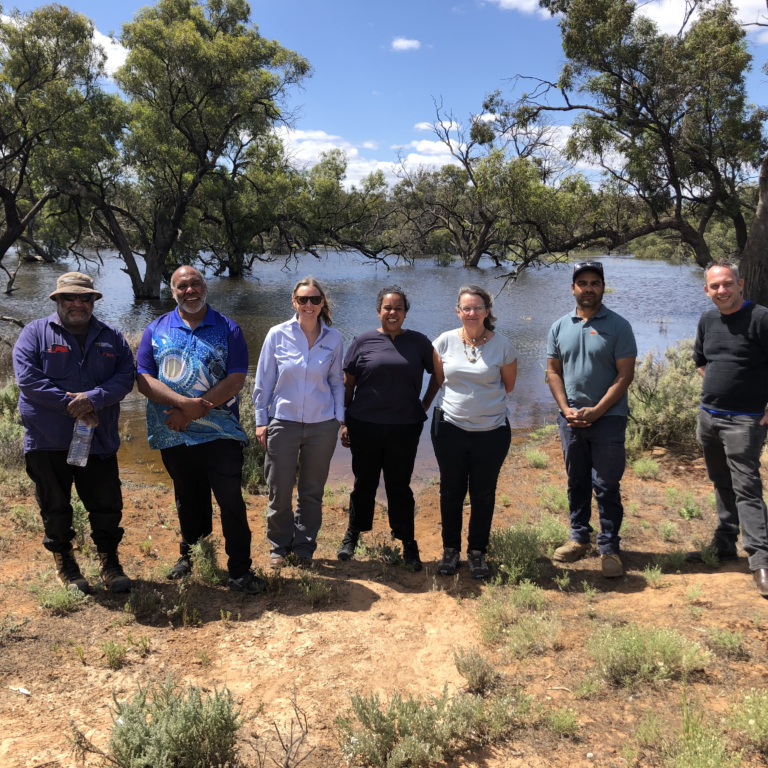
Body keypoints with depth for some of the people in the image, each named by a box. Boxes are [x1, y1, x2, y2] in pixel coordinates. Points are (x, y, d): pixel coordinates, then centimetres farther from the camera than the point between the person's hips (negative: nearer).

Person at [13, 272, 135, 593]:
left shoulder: (111, 337, 9)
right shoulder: (36, 332, 1)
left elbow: (126, 377, -3)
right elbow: (27, 377, -11)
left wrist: (93, 398, -19)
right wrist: (71, 404, -16)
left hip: (99, 440, 2)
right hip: (48, 440, -2)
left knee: (107, 506, 7)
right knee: (55, 509, 11)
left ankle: (108, 561, 24)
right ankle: (64, 563, 29)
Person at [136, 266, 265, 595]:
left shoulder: (227, 329, 2)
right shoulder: (156, 330, 7)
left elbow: (236, 379, -7)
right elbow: (143, 379, -3)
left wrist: (194, 410, -15)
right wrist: (184, 403, -19)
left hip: (219, 432, -2)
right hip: (173, 434, 3)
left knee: (231, 500, -5)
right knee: (188, 500, 16)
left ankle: (240, 571, 4)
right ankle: (190, 556, 35)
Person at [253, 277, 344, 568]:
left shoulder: (333, 339, 0)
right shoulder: (277, 335, -4)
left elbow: (336, 382, 9)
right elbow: (263, 381, 1)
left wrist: (339, 419, 4)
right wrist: (261, 420, 0)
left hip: (322, 425, 1)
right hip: (283, 422, -1)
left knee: (312, 491, 11)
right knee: (279, 491, 6)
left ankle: (304, 547, 28)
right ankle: (279, 547, 26)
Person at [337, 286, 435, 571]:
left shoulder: (418, 342, 2)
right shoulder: (363, 341, 0)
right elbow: (347, 384, 3)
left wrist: (424, 404, 7)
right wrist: (344, 423, 1)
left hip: (404, 429, 0)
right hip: (364, 427, 0)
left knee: (399, 486, 9)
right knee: (364, 483, 13)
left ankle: (408, 543, 20)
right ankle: (353, 534, 31)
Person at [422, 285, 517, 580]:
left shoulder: (502, 345, -7)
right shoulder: (445, 341, -3)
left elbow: (508, 386, 6)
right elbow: (436, 380, 10)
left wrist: (483, 398, 7)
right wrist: (423, 407, 14)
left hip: (491, 431, -1)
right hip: (450, 428, 1)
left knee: (483, 494, 10)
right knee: (451, 491, 12)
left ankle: (477, 552, 27)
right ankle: (451, 549, 29)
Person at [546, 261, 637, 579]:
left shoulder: (618, 326, -6)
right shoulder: (559, 327, 6)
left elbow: (625, 375, -9)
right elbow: (553, 371, 7)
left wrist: (595, 412, -15)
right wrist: (566, 409, -6)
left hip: (608, 418, -4)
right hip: (571, 418, 4)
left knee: (606, 487, 1)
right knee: (577, 482, 14)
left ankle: (609, 548, 10)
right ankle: (579, 538, 27)